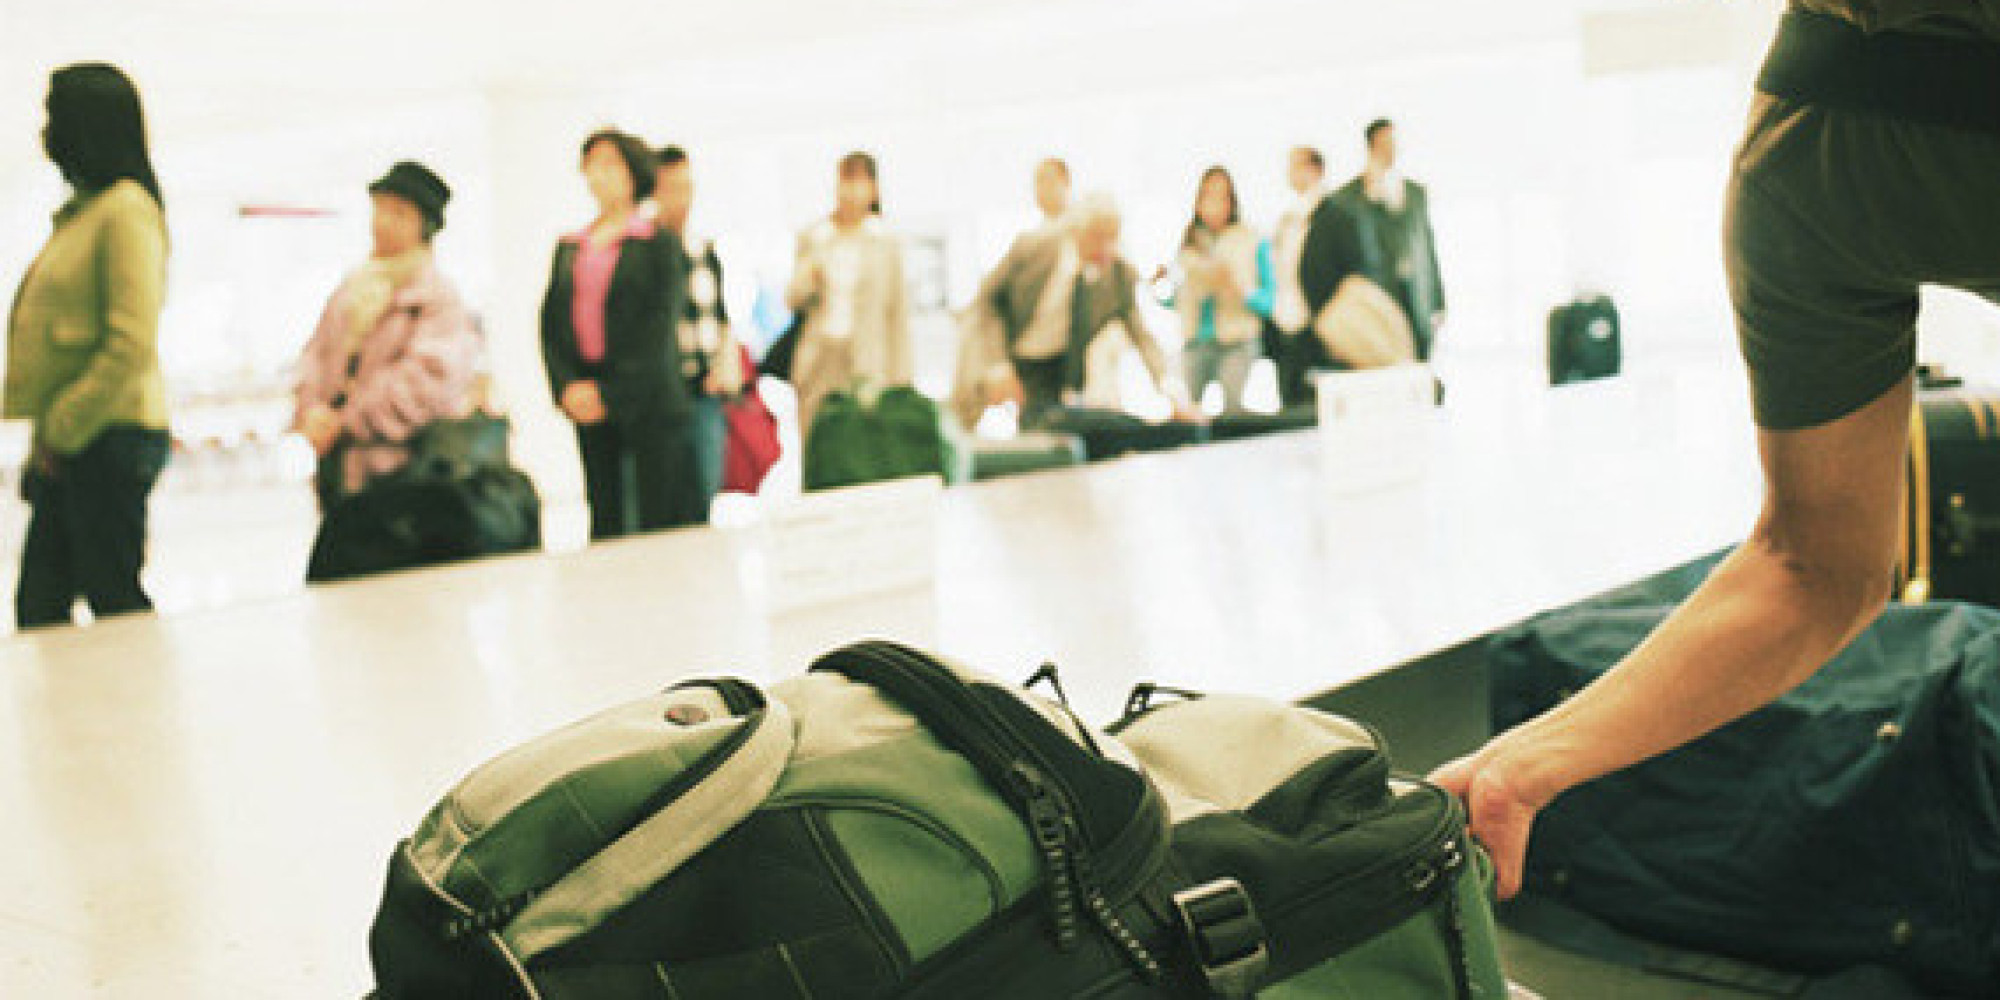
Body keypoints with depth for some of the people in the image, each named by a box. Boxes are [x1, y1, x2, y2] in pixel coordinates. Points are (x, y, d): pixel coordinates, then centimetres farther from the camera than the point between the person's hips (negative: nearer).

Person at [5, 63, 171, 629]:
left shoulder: (127, 211, -12)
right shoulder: (81, 212, 17)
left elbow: (132, 345, -19)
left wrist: (65, 429, -16)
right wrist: (46, 434, 15)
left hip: (110, 437, -9)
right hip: (66, 443, 9)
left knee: (116, 603, -3)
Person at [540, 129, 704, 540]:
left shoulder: (661, 243, 0)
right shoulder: (570, 247, 15)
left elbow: (660, 327, -8)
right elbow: (551, 324, 11)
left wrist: (610, 394, -13)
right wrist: (567, 386, -5)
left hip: (648, 402, -4)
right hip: (589, 411, 5)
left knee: (659, 519, -5)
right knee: (606, 520, 7)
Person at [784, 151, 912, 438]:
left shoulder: (886, 242, 4)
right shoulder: (812, 237, 9)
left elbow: (898, 310, 4)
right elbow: (794, 301, 12)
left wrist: (900, 377, 1)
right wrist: (807, 278, -10)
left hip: (868, 362, -2)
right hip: (818, 359, 2)